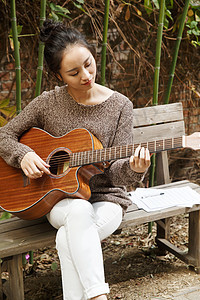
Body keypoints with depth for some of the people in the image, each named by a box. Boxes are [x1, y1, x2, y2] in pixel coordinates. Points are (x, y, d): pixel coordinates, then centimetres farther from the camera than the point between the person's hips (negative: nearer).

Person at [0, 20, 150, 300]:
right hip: (60, 199, 0)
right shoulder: (48, 103, -1)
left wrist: (134, 168, -28)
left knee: (67, 237, -33)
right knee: (79, 211, -37)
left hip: (105, 197, 0)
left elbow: (115, 169, -5)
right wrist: (23, 155, -13)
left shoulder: (119, 106, -2)